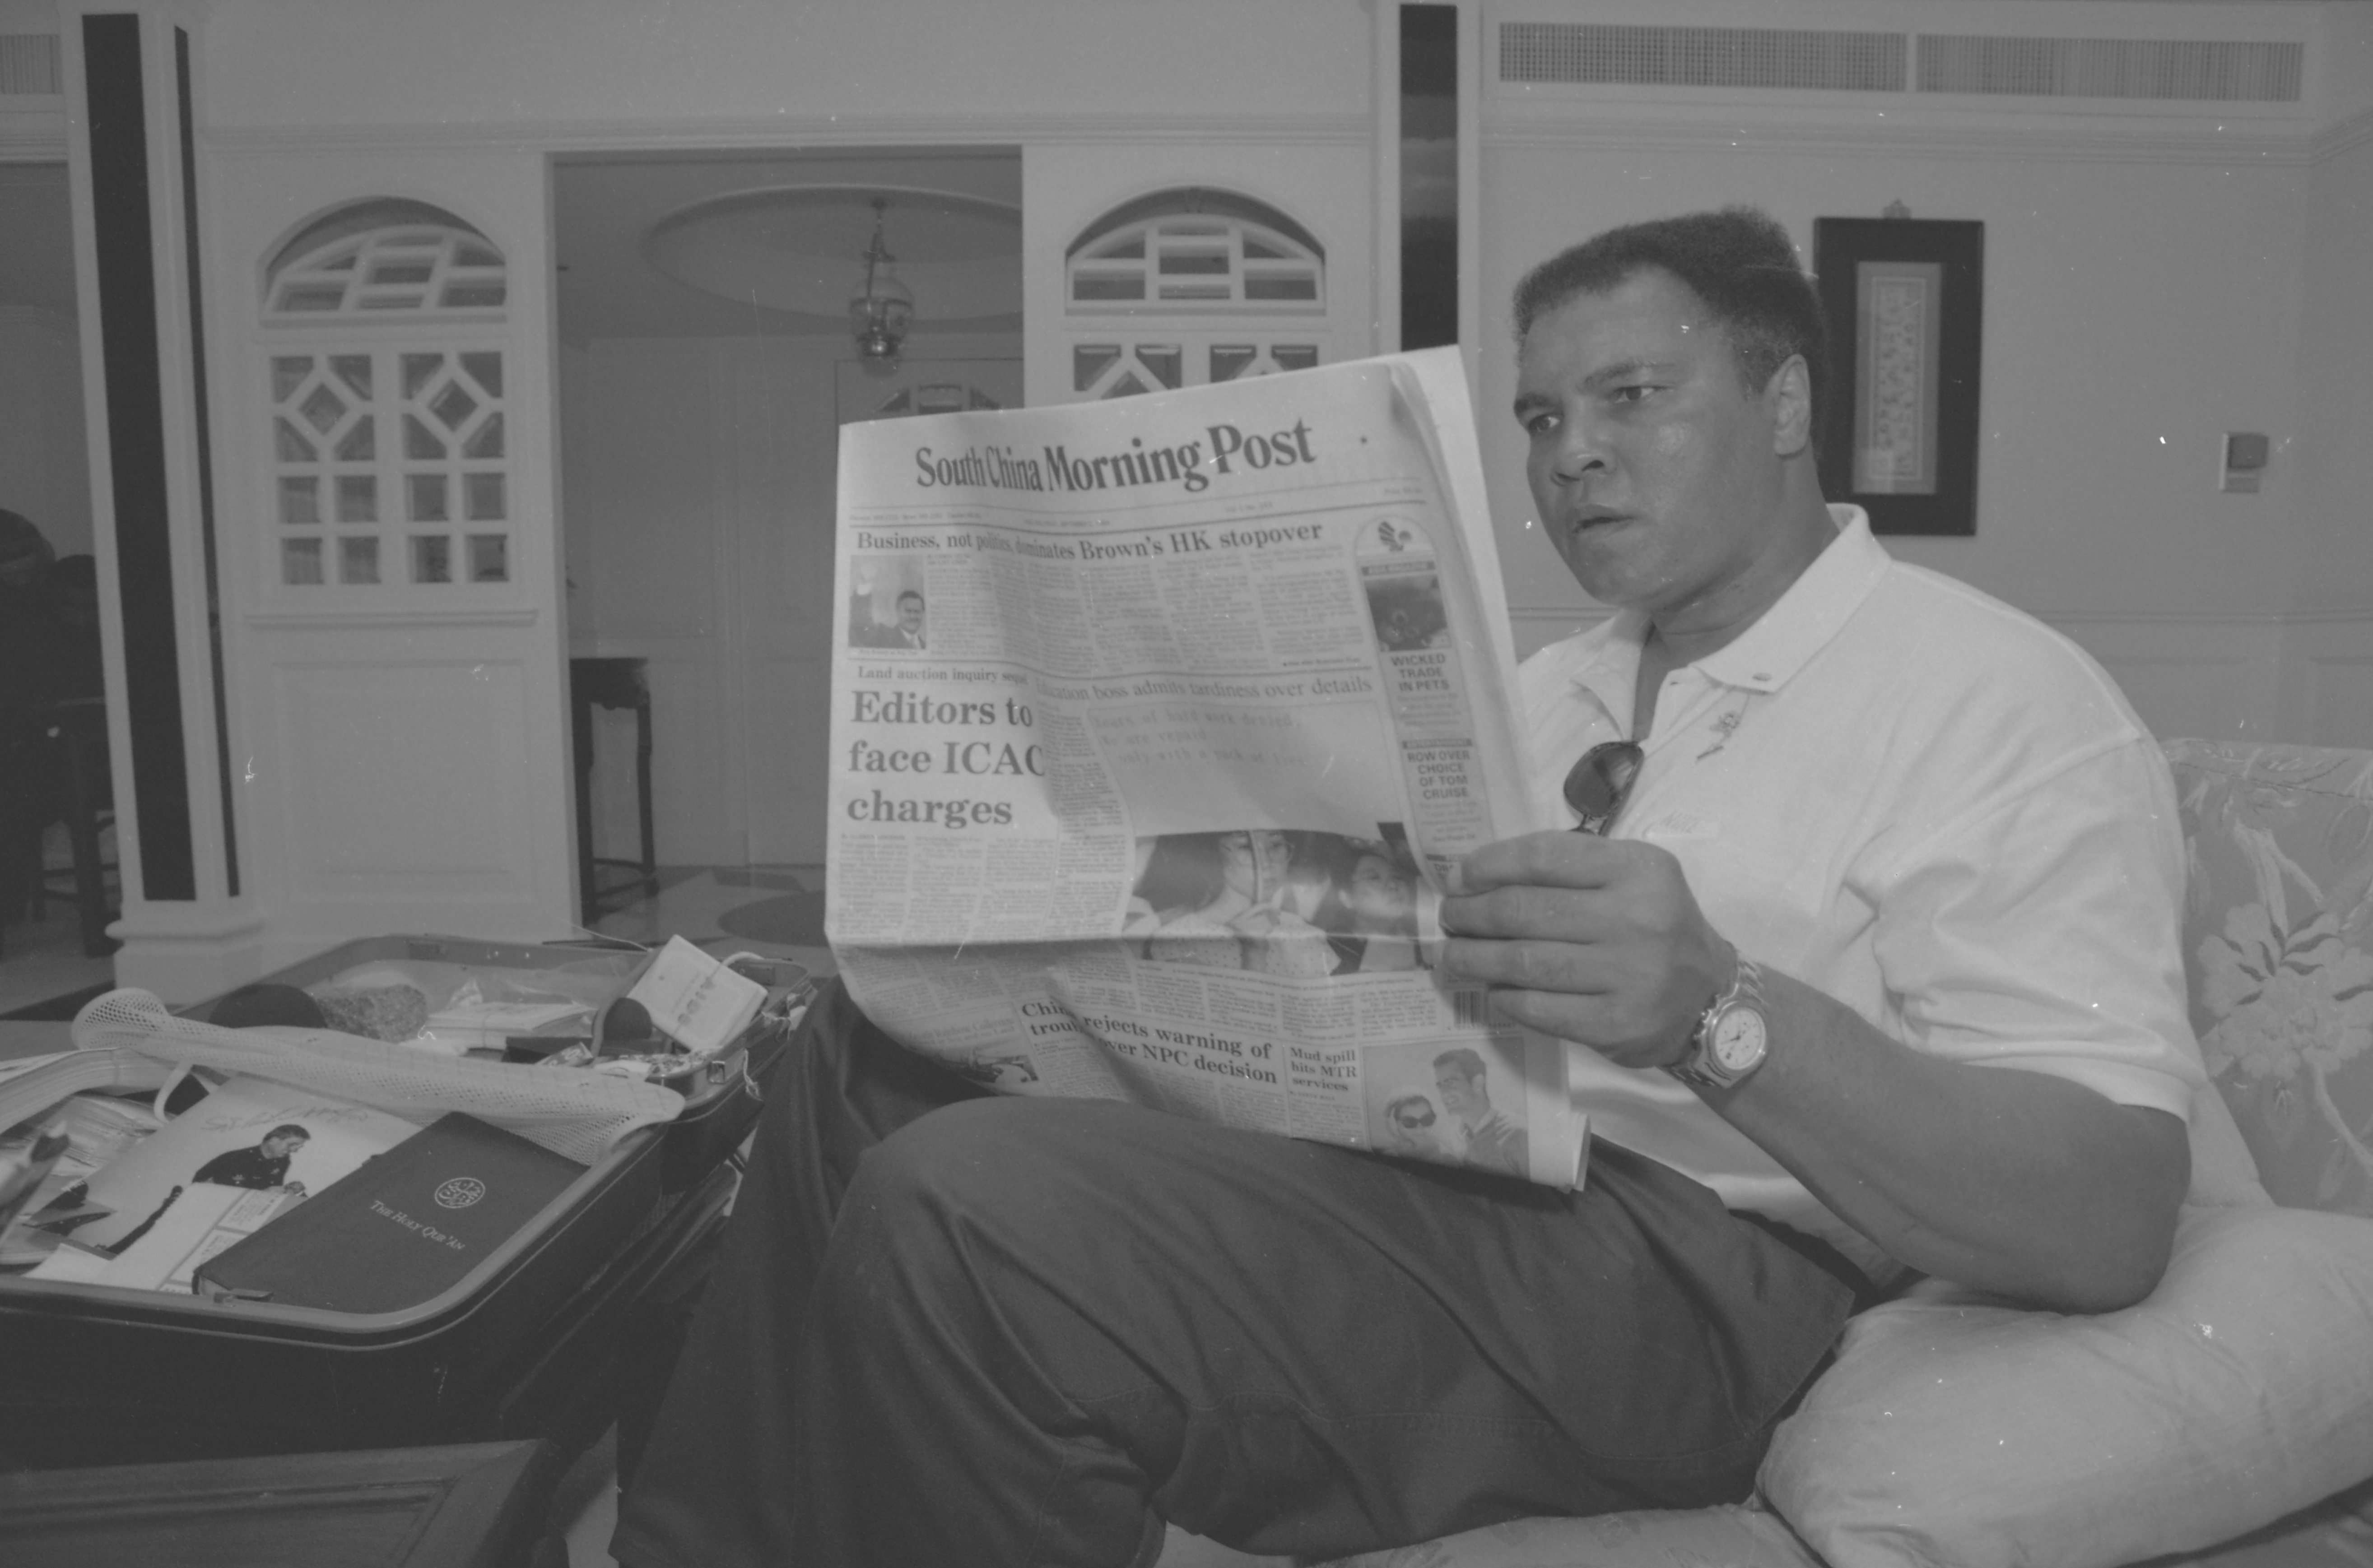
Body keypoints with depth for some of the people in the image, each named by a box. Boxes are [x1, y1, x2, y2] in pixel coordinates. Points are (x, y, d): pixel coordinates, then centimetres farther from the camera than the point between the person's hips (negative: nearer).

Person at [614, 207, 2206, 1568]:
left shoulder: (2004, 700, -6)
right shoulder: (1551, 687, 21)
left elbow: (2111, 1220, -16)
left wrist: (1723, 1019, -32)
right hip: (1421, 1139, 9)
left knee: (958, 1212, -29)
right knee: (881, 1040, 11)